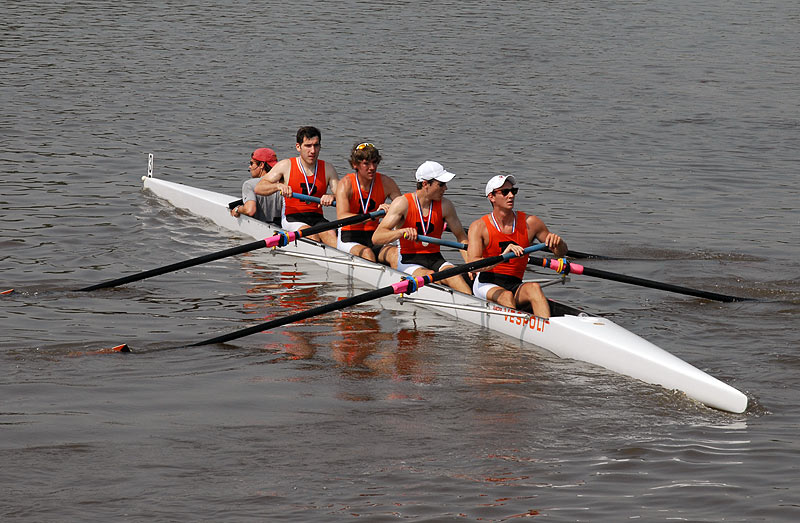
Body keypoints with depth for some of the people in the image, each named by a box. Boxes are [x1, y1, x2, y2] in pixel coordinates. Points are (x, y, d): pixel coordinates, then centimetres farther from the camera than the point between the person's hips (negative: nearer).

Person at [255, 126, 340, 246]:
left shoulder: (327, 169, 9)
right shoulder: (286, 166, 2)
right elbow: (258, 188, -3)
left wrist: (332, 197, -22)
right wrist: (278, 186, -24)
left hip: (317, 218, 2)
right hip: (292, 218, -2)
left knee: (329, 233, -32)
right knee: (311, 234, -33)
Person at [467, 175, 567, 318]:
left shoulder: (530, 223, 4)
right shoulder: (479, 227, -3)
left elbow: (561, 252, 13)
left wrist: (557, 242, -12)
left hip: (515, 285, 2)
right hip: (486, 285, -2)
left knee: (533, 288, -31)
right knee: (506, 296, -35)